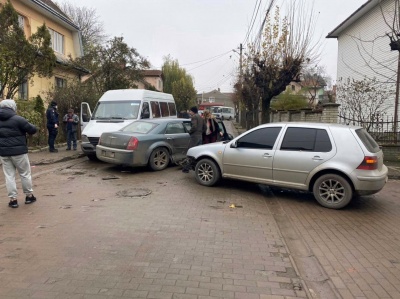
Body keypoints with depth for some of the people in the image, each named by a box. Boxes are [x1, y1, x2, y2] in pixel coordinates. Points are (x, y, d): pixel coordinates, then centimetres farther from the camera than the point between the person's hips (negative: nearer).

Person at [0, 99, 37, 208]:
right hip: (18, 151, -5)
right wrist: (29, 126, 8)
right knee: (25, 174, 9)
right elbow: (33, 130, -10)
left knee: (9, 175, 9)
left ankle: (13, 199, 9)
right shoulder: (17, 119, -12)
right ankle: (29, 196, 18)